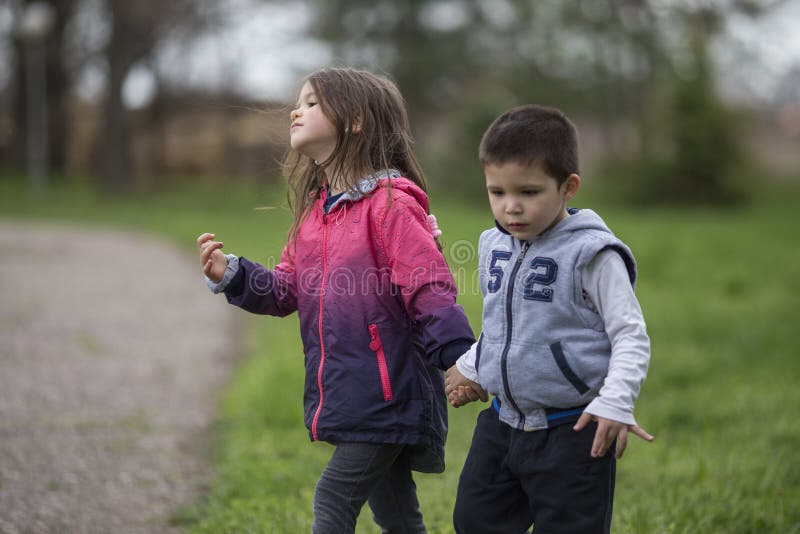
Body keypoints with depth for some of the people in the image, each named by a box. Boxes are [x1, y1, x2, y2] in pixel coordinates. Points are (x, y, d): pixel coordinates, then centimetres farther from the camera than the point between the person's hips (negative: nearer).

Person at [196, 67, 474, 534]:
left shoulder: (391, 204, -13)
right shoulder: (316, 209, 13)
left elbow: (431, 290, -18)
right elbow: (288, 290, 14)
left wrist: (459, 357, -26)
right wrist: (232, 275, -1)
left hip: (388, 387, -8)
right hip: (343, 388, 8)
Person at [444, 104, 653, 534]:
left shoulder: (591, 255, -16)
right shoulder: (495, 247, 5)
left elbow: (631, 337, -13)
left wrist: (615, 404, -23)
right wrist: (469, 368, 16)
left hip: (571, 433, -7)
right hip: (502, 423, 7)